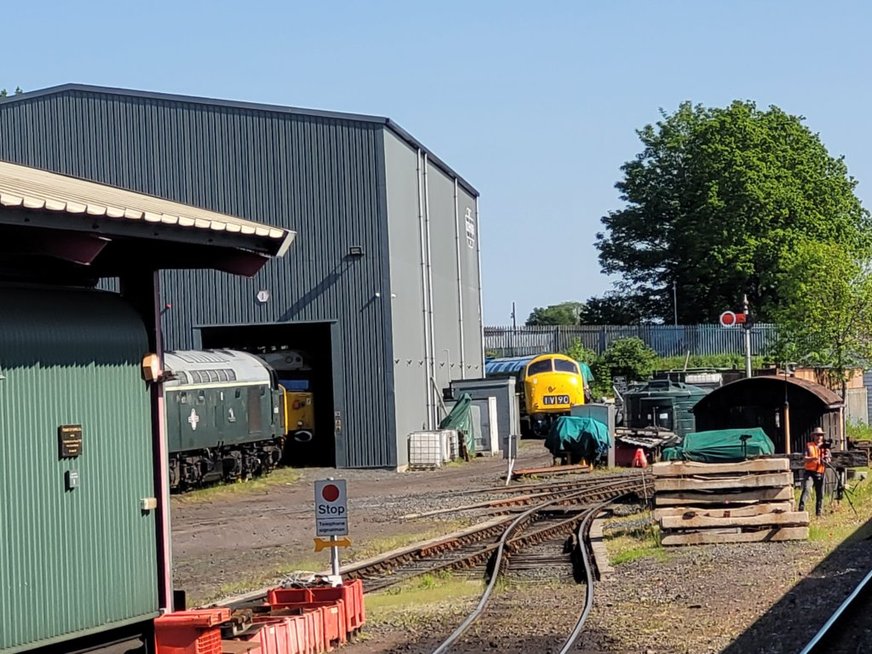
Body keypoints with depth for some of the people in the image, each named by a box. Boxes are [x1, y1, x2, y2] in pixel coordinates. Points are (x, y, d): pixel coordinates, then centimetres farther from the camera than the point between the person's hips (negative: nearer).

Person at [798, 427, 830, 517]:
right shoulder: (809, 445, 5)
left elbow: (827, 461, 6)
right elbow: (805, 459, -6)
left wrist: (826, 457, -18)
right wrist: (813, 458, -26)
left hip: (820, 473, 3)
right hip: (809, 472, -3)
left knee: (820, 495, 3)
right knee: (806, 489, -22)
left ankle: (818, 514, 14)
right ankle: (801, 510, -28)